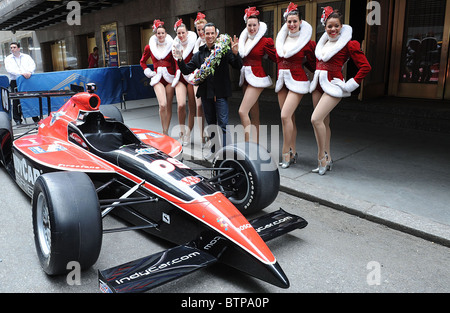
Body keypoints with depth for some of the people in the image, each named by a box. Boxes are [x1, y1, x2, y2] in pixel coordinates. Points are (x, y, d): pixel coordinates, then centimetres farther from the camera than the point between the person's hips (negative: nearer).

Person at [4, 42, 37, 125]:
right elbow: (9, 69, -7)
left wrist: (29, 72, -21)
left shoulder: (26, 57, 14)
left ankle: (35, 118, 11)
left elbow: (33, 65, 0)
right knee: (16, 101, -2)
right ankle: (17, 119, 5)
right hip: (15, 81, -1)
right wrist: (22, 73, -22)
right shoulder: (8, 59, 10)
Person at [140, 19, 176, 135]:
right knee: (162, 105, -18)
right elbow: (142, 62, 21)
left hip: (169, 78, 1)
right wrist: (148, 72, 8)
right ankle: (164, 131, -6)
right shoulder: (149, 47, 7)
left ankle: (166, 131, 15)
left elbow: (175, 63, 10)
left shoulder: (171, 46, 3)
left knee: (168, 106, 2)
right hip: (157, 78, 0)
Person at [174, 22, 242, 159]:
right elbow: (187, 71, 11)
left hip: (220, 93, -5)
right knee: (211, 123, 16)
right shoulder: (199, 53, 10)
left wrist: (235, 53, -25)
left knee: (223, 124, -7)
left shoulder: (224, 49, -3)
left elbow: (238, 66, -8)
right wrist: (180, 60, -6)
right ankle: (214, 150, 31)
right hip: (206, 93, 5)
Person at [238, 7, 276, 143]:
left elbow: (275, 58, -1)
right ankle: (256, 144, 17)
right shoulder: (243, 40, 11)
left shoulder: (265, 41, -6)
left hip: (256, 77, -7)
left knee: (242, 111, -16)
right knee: (254, 114, 10)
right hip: (245, 77, 7)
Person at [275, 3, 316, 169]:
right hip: (282, 80, 6)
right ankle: (293, 152, 16)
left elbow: (312, 64, 3)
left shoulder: (307, 42, -5)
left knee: (285, 115, -17)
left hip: (297, 81, -6)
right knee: (288, 118, 6)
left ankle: (286, 152, -5)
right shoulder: (281, 39, 10)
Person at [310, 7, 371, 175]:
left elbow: (365, 67, -8)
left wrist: (350, 85, -11)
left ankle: (321, 156, -6)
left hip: (333, 86, -6)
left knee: (316, 119, -20)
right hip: (318, 84, 7)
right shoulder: (322, 43, 14)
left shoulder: (349, 44, -4)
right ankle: (327, 159, 16)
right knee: (324, 122, 7)